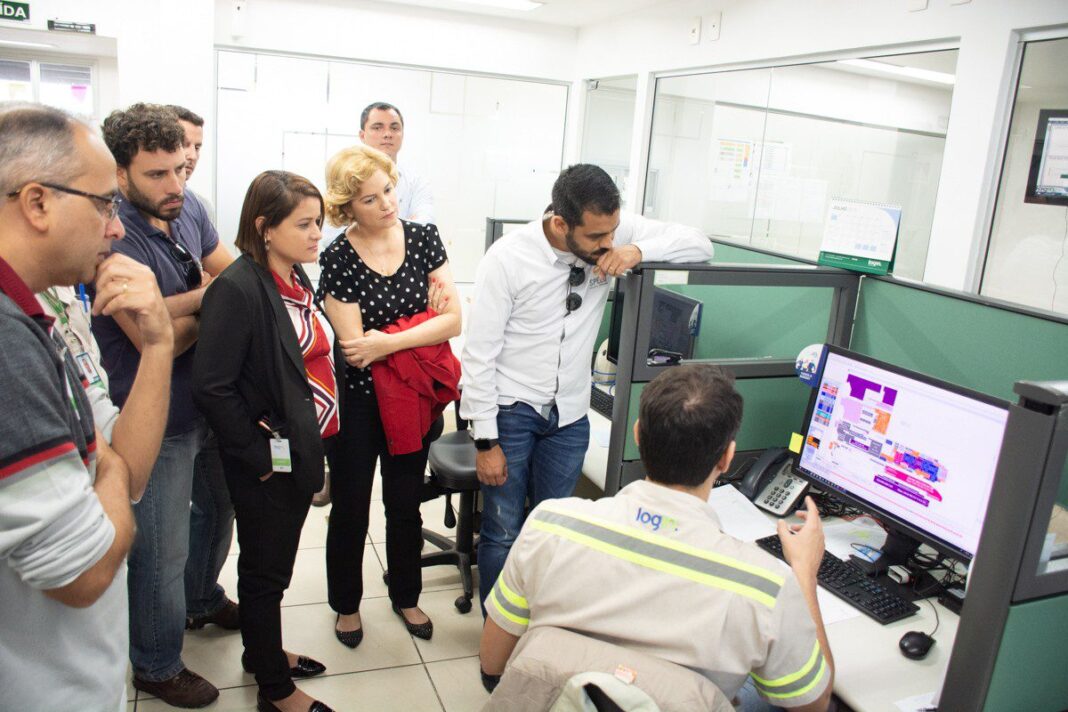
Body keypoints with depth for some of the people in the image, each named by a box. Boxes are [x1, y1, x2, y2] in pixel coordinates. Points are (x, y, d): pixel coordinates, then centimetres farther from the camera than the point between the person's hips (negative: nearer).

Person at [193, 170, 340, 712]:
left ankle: (264, 652, 45)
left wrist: (313, 439, 12)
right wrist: (258, 454, -18)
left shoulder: (295, 278, 4)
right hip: (269, 463, -8)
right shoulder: (238, 289, -22)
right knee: (266, 570, 10)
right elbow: (211, 387, -25)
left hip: (303, 450, 8)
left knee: (275, 563, 24)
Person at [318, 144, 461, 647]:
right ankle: (347, 604, 37)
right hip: (358, 402, -2)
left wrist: (386, 342, -21)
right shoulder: (337, 259, -14)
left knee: (405, 504, 18)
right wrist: (424, 319, -15)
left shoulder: (424, 237, -6)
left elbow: (454, 320, -13)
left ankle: (406, 596, 40)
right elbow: (356, 350, -18)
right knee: (350, 508, 14)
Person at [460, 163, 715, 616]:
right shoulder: (508, 258, -18)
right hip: (511, 409, -3)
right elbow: (479, 354, -13)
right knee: (503, 533, 6)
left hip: (570, 414, 4)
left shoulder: (614, 231, -8)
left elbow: (700, 244, -3)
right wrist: (486, 441, -12)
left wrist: (639, 250, -23)